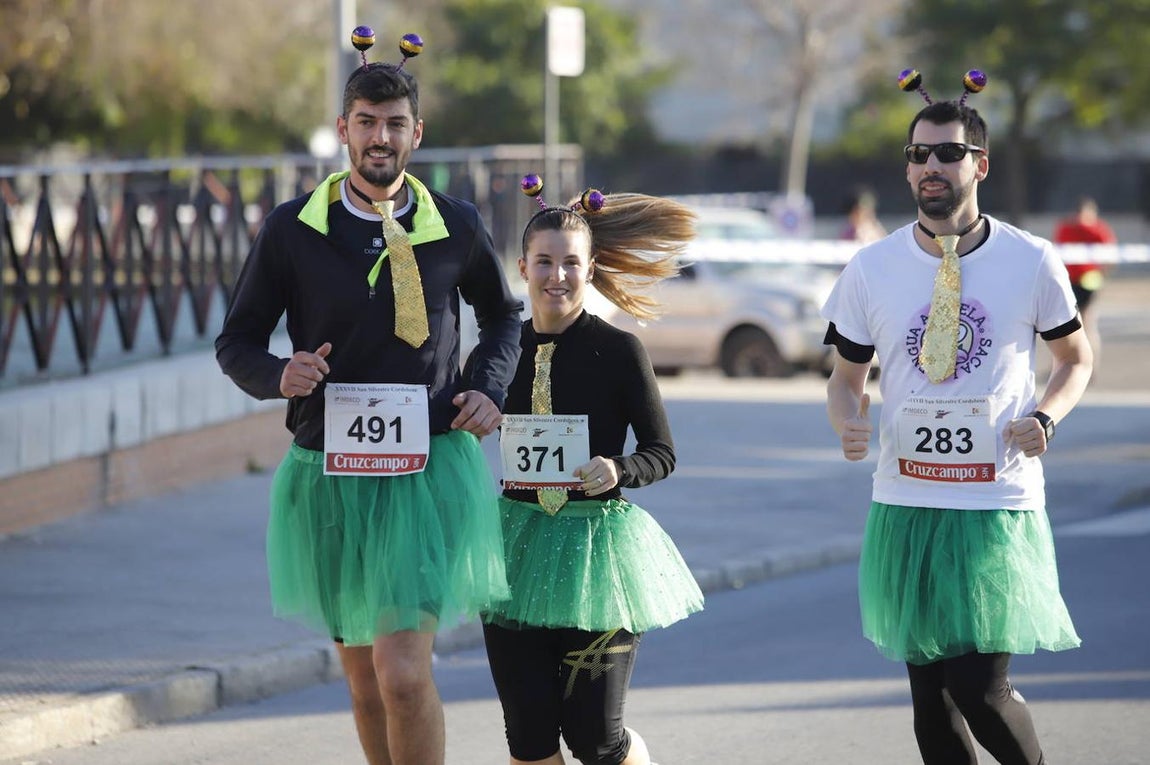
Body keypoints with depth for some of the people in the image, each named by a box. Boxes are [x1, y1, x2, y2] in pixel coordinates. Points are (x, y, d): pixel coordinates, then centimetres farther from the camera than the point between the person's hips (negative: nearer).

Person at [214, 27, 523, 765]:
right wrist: (279, 374, -18)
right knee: (365, 680, 13)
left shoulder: (456, 226, 0)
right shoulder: (293, 229, -2)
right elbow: (236, 342, 4)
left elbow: (503, 314, 19)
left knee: (402, 672, -15)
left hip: (429, 473, -2)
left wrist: (490, 389, 2)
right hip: (330, 476, 2)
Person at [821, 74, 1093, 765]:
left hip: (1000, 508, -3)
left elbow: (1076, 357, 13)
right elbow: (847, 376, 13)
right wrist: (848, 425, -10)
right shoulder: (870, 270, 2)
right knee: (930, 695, 8)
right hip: (906, 508, 3)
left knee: (983, 693, -10)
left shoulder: (1032, 262, -2)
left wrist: (1045, 417, -7)